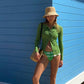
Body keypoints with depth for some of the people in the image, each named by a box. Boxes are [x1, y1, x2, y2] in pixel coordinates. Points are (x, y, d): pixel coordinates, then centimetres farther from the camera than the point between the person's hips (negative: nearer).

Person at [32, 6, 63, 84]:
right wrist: (36, 51, -18)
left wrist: (61, 59, 8)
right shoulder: (41, 25, -1)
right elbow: (37, 40, 0)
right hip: (45, 55, 0)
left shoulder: (59, 28, 0)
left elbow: (60, 44, 6)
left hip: (55, 54, 0)